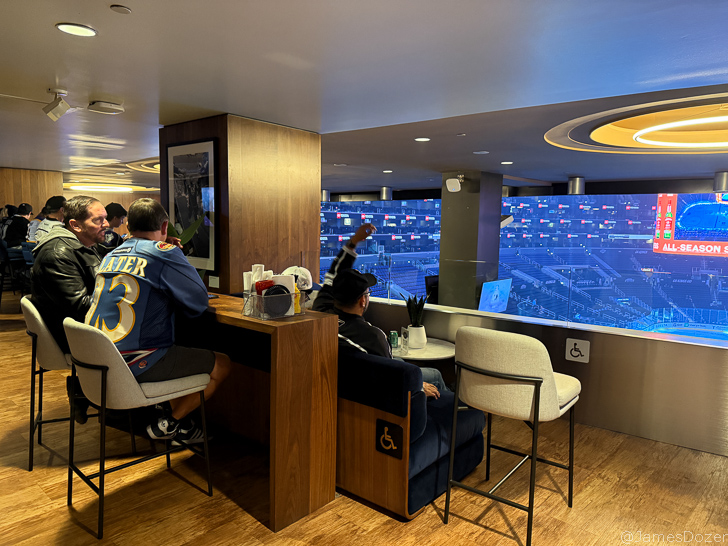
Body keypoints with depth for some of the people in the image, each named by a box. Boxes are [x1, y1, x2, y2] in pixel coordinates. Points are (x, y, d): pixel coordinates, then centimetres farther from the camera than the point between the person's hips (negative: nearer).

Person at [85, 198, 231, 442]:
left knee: (180, 352, 31)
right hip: (136, 364, -9)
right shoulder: (163, 252, -10)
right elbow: (198, 303, -8)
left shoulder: (111, 255, 12)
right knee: (221, 364, 6)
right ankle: (168, 424, 11)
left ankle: (181, 424, 25)